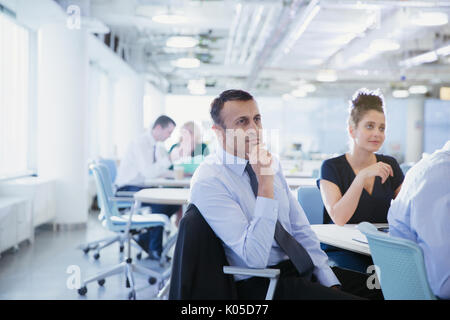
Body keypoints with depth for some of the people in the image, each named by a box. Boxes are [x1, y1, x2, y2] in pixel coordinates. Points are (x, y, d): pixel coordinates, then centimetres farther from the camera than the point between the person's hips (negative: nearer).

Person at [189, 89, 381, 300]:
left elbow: (300, 229, 12)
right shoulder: (208, 182, -15)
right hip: (258, 284, -7)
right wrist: (266, 183, -24)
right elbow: (255, 258, -21)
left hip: (299, 267, 7)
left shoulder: (270, 162, 9)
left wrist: (330, 282, 1)